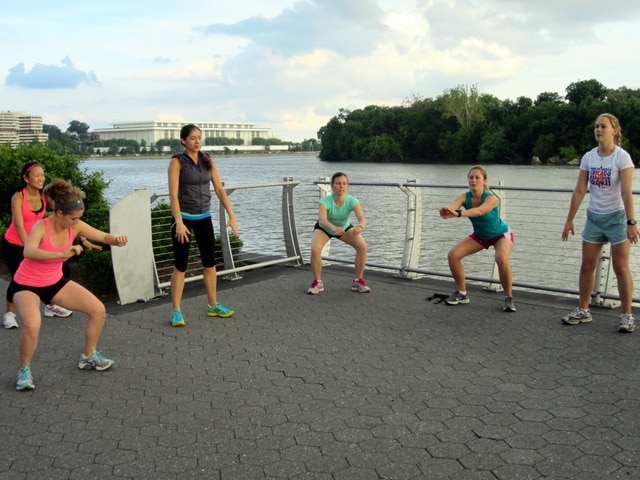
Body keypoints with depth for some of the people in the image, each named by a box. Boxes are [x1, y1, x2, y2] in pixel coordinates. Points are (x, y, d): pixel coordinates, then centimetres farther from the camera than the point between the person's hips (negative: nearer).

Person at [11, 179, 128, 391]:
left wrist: (116, 240, -29)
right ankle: (24, 370, -6)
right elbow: (28, 252, -47)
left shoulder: (75, 226, -12)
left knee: (99, 310, -1)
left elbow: (104, 237, -6)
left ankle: (89, 357, 20)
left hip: (55, 282, 6)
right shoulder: (41, 227, -28)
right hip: (26, 285, -6)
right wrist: (62, 254, -60)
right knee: (32, 325, -34)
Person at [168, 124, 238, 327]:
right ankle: (176, 311, 9)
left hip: (204, 218, 5)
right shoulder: (177, 162, -8)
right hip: (184, 217, -5)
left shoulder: (208, 161, 5)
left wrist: (232, 216, -2)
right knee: (180, 265, 0)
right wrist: (179, 222, -23)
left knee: (210, 262, 10)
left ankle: (213, 305, 24)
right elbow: (173, 194, -15)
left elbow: (220, 190, 4)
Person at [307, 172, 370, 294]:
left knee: (362, 246, -20)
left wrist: (360, 226, -66)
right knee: (315, 249, -29)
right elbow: (322, 219, -51)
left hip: (344, 227, 2)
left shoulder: (352, 201, -29)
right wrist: (334, 227, -72)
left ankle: (358, 280, -1)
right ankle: (317, 282, -8)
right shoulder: (325, 201, -34)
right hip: (324, 228, -2)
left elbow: (362, 218, -42)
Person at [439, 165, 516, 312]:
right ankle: (462, 293, 10)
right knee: (453, 255, -10)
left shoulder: (491, 198, -33)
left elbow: (479, 211, -54)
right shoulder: (465, 197, -21)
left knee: (501, 258, -34)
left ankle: (509, 297, -12)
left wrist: (458, 213, -71)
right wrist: (446, 211, -67)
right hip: (480, 235, 5)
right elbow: (452, 206, -43)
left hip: (501, 234, -5)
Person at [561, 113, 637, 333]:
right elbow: (579, 191, 1)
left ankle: (627, 316, 9)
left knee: (621, 268, -1)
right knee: (587, 266, 8)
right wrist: (569, 220, 1)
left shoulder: (622, 157, -13)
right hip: (594, 217, 5)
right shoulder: (588, 157, 1)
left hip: (616, 217, -5)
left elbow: (626, 192, -19)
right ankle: (583, 311, 19)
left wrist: (631, 223, -23)